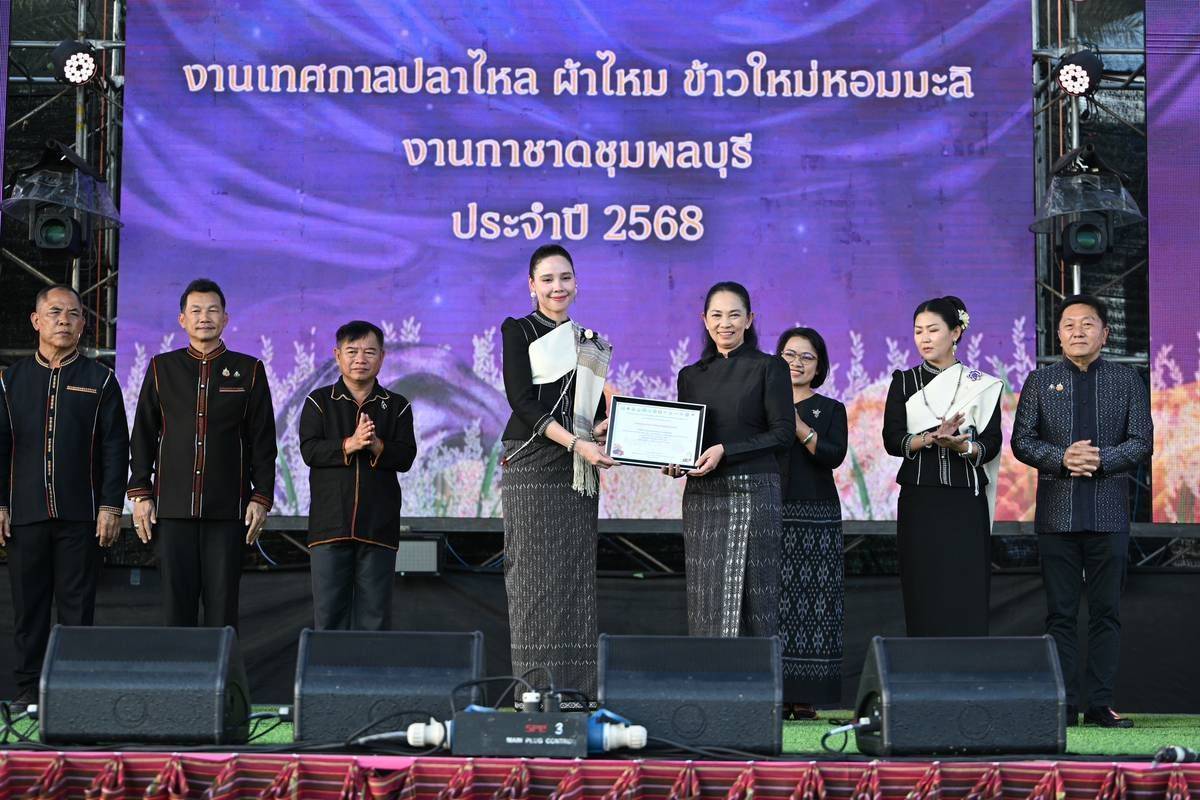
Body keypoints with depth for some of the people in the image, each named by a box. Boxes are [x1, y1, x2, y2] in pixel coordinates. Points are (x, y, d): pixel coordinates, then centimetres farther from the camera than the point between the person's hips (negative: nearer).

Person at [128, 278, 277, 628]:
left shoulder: (249, 370, 7)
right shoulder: (161, 369, 9)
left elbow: (263, 441, 6)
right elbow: (142, 437, 10)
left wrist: (260, 498, -1)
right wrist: (140, 494, 3)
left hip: (227, 508, -1)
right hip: (173, 507, 1)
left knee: (223, 601, 0)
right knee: (176, 600, 0)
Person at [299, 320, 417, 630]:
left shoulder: (397, 406, 9)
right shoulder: (319, 402, 7)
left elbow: (406, 457, 0)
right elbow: (309, 450, -6)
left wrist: (378, 446, -19)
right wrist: (349, 445, -20)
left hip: (379, 524, 1)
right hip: (330, 522, -1)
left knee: (374, 610, 3)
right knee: (328, 608, 0)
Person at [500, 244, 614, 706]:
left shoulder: (590, 343, 19)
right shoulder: (518, 331, 3)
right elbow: (522, 401, -8)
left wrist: (605, 425, -5)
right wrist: (576, 443, -18)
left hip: (578, 472, 5)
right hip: (532, 464, -5)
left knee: (576, 570, 1)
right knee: (535, 570, -8)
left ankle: (573, 684, 2)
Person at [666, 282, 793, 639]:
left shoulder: (770, 368, 1)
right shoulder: (691, 375, 14)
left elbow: (783, 434, -5)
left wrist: (726, 450, -14)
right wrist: (675, 463, -3)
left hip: (752, 492, -4)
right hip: (701, 496, 5)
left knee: (744, 594, -8)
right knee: (705, 597, 3)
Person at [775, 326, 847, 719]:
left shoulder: (831, 409, 11)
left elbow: (835, 455, -6)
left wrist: (799, 427, -14)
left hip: (815, 515, -1)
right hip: (769, 513, 1)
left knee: (812, 598, -6)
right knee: (772, 599, -5)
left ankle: (805, 696, -4)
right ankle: (775, 691, -2)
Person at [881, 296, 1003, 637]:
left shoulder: (982, 385, 7)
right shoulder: (904, 382, 10)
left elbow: (989, 445, -1)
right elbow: (892, 440, -2)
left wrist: (958, 444, -22)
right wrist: (932, 438, -19)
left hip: (965, 503, -1)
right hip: (919, 503, 1)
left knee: (966, 598, -5)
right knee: (923, 598, -2)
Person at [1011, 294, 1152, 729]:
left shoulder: (1127, 381, 8)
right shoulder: (1040, 381, 9)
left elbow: (1142, 443, 2)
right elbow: (1022, 441, 4)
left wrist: (1100, 459, -14)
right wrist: (1062, 458, -13)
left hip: (1109, 513, 0)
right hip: (1056, 512, 0)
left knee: (1106, 611, 2)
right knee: (1061, 612, 1)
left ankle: (1100, 703, 7)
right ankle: (1065, 705, 5)